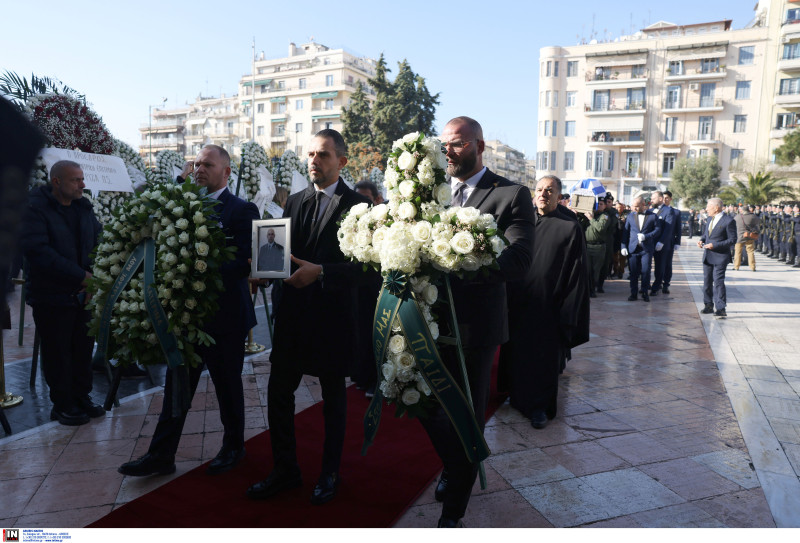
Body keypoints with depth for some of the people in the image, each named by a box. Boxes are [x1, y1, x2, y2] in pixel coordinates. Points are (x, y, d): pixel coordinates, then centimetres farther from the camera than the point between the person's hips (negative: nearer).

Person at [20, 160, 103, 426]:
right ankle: (62, 405, 20)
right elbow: (38, 251, -21)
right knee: (57, 353, 6)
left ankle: (82, 396, 28)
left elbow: (100, 242, 8)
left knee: (84, 348, 12)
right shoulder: (35, 208, -11)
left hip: (83, 294, 6)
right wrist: (81, 276, -21)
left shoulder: (83, 208, 8)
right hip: (52, 296, -5)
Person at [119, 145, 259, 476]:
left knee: (228, 385, 11)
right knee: (177, 385, 11)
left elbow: (245, 262, -18)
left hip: (224, 316, -5)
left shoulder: (242, 210, -9)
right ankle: (161, 455, 22)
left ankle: (233, 447, 31)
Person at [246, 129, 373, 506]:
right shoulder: (294, 202, 12)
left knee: (333, 398, 12)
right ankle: (285, 471, 26)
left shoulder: (357, 205, -6)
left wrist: (319, 272, -25)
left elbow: (363, 266, -13)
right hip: (293, 313, 5)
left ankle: (329, 474, 29)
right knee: (278, 393, 7)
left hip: (334, 316, -4)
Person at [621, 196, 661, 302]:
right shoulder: (630, 216, 11)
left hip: (647, 249, -2)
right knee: (633, 272, 2)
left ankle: (645, 293, 10)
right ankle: (633, 293, 11)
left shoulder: (653, 216, 4)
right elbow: (625, 232, 11)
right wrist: (624, 246, 3)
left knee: (646, 271, -3)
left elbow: (658, 230, 1)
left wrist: (646, 236, -14)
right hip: (633, 248, 2)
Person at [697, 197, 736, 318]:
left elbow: (732, 239, -12)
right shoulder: (710, 219, 12)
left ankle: (721, 309, -6)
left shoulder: (728, 221, -12)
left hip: (720, 257, -8)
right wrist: (701, 240, 2)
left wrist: (715, 245, -20)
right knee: (707, 281, 13)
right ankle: (709, 305, 24)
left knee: (718, 281, -10)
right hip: (707, 256, 8)